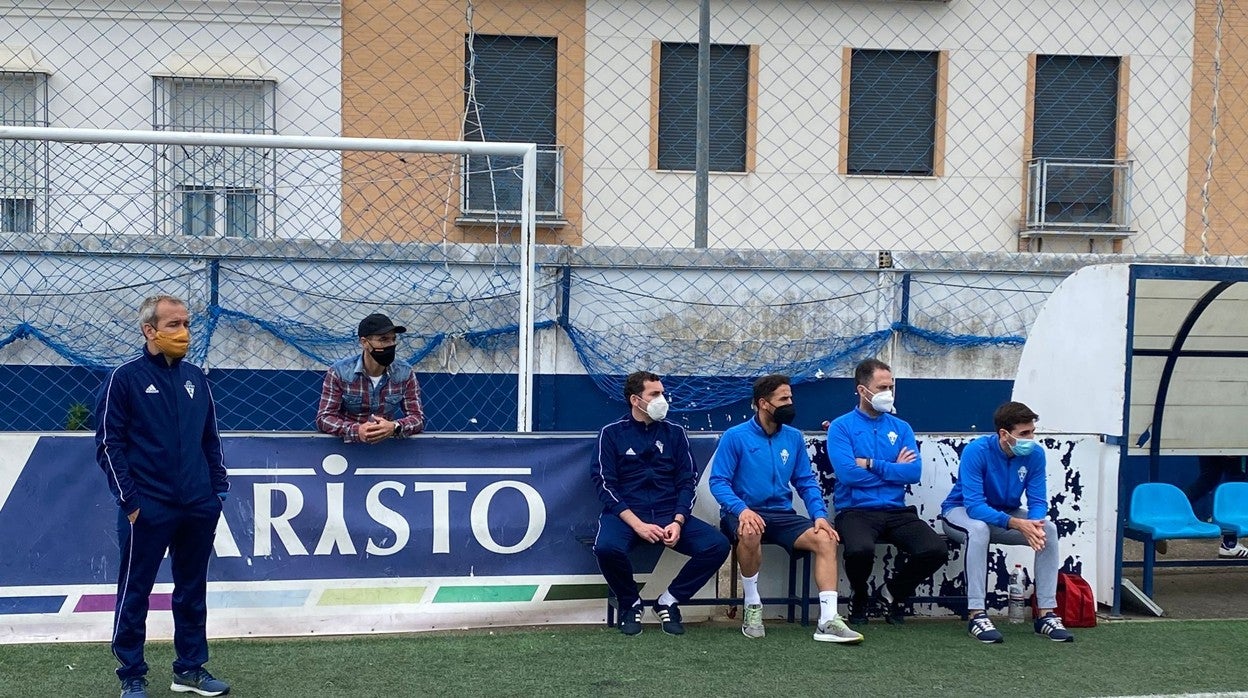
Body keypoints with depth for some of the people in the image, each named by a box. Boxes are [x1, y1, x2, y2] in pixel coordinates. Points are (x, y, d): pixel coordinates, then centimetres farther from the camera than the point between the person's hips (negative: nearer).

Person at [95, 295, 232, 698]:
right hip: (148, 510, -5)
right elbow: (109, 444, -7)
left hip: (199, 509, 5)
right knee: (134, 594, 5)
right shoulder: (125, 378, -6)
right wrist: (129, 500, -11)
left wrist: (218, 489, 10)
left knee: (193, 592, 13)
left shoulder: (195, 378, 9)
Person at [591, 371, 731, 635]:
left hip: (669, 514, 3)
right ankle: (631, 604, -4)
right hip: (625, 514, -3)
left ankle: (668, 601, 1)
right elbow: (605, 484, -4)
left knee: (718, 545, -21)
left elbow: (687, 482, 8)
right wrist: (637, 524, -17)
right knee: (606, 547, -35)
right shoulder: (612, 433, 4)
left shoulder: (674, 432, 12)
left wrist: (677, 522, -11)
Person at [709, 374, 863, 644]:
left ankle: (828, 621, -25)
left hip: (782, 515, 4)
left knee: (825, 538, -21)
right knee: (751, 532, -39)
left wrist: (820, 514, -7)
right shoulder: (735, 436, -5)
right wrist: (741, 509, -26)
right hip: (744, 514, -4)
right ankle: (753, 608, -18)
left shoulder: (794, 438, 9)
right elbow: (718, 481, -9)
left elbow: (806, 482, 11)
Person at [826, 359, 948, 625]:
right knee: (860, 550, -36)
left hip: (896, 510, 4)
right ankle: (860, 596, 3)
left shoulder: (901, 428, 14)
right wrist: (893, 468, -2)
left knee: (936, 551, -21)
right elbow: (848, 473, -13)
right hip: (856, 510, -4)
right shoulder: (841, 427, 1)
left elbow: (914, 472, 0)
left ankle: (891, 593, 10)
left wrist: (871, 464, -9)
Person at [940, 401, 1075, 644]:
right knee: (979, 529, -38)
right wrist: (1016, 524, -47)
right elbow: (974, 506, -34)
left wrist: (1034, 523, -36)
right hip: (961, 511, -5)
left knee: (1049, 529, -21)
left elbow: (1038, 501, -12)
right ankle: (977, 615, -34)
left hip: (1006, 512, 5)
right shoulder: (976, 451, -28)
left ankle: (1046, 614, -15)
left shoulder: (1035, 454, -14)